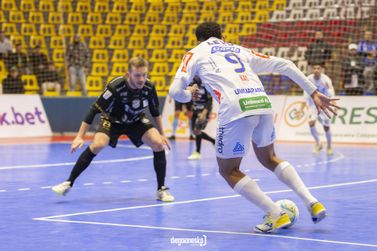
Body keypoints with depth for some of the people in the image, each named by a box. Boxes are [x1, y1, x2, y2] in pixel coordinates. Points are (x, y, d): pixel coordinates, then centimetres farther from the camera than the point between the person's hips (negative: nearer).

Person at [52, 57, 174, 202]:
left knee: (158, 144, -19)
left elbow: (155, 112, -1)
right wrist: (80, 137, -30)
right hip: (112, 120, -3)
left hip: (136, 121, 3)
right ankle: (69, 183, -14)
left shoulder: (149, 87, -22)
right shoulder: (115, 86, -33)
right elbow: (94, 110, -28)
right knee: (97, 145, -27)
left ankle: (161, 190, -5)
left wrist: (162, 134, 3)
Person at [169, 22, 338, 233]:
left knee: (228, 170, 16)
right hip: (263, 104, 5)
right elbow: (285, 65, 25)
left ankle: (276, 215, 5)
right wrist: (314, 93, 26)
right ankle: (312, 202, 15)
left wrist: (189, 95, 33)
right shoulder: (239, 50, 31)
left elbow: (175, 91, 9)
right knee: (269, 158, 29)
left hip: (235, 110, -5)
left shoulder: (195, 53, 21)